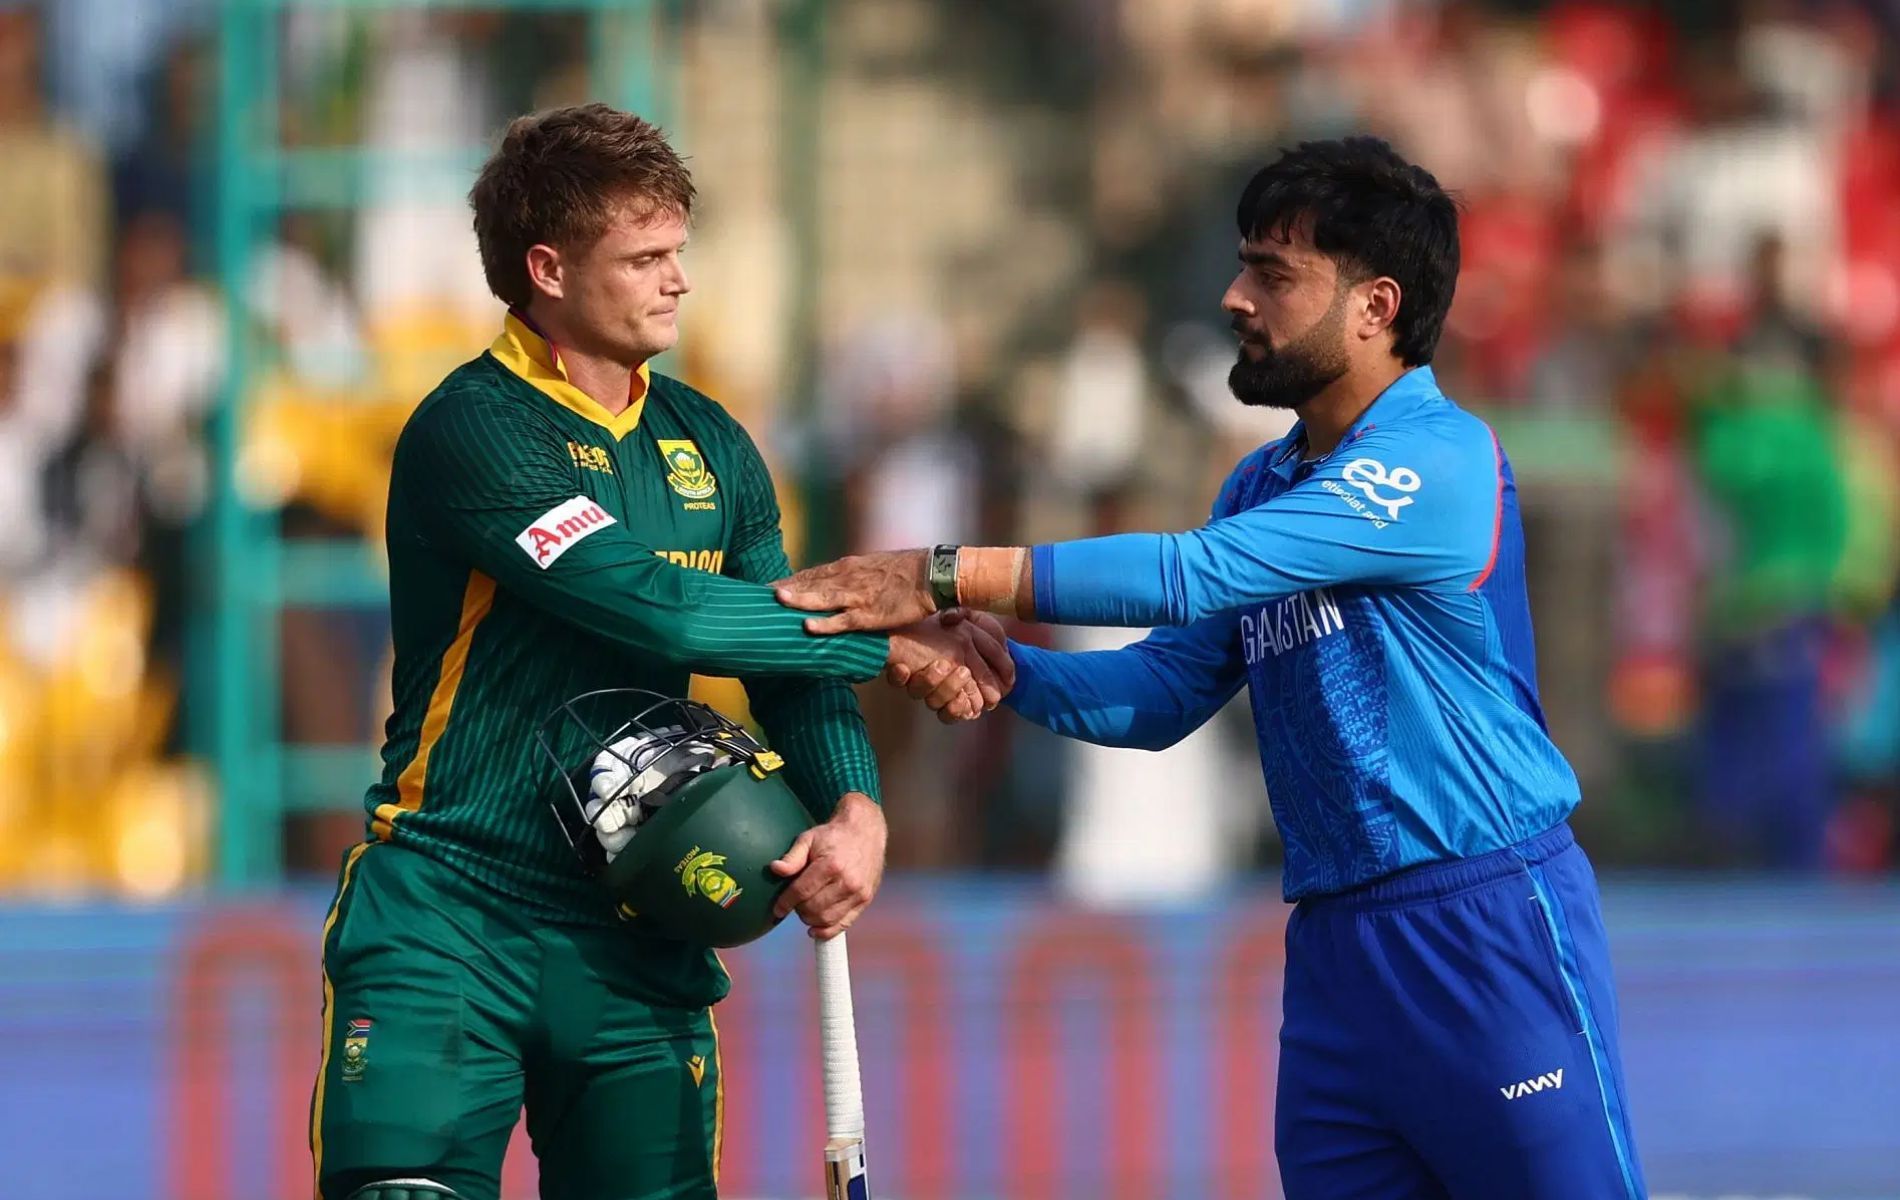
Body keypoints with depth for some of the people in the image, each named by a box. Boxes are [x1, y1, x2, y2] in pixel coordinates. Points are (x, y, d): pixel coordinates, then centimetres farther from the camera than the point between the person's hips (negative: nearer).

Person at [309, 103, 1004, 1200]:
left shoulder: (709, 446, 11)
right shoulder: (476, 432, -12)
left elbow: (792, 662, 10)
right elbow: (658, 606, -21)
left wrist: (856, 808, -11)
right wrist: (885, 639, -14)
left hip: (633, 937, 6)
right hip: (446, 916, -6)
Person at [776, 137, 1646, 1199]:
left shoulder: (1439, 457, -13)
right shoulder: (1261, 485, 16)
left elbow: (1197, 574, -20)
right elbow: (1159, 696, 15)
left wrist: (946, 580, -20)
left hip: (1489, 919, -8)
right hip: (1334, 943, 8)